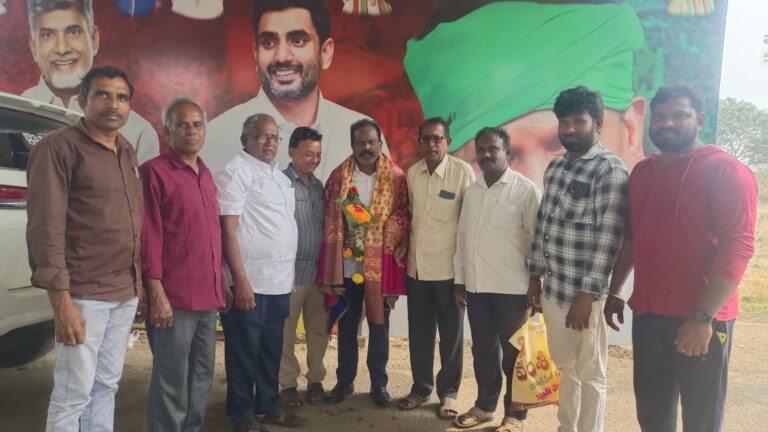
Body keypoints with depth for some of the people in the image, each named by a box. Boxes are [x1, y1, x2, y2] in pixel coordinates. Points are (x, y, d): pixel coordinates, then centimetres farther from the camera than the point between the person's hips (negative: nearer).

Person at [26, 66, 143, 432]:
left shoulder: (127, 154, 14)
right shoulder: (59, 147, -9)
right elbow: (45, 229, -14)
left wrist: (140, 285, 12)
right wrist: (61, 301, -19)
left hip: (125, 294, 7)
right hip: (84, 295, -7)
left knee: (106, 386, 16)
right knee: (73, 394, 2)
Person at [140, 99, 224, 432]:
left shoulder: (206, 175, 14)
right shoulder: (154, 171, -7)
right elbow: (148, 236, -12)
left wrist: (219, 284, 14)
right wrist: (156, 294, -16)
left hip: (208, 296, 7)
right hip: (174, 298, -7)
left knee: (202, 374, 17)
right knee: (172, 380, 3)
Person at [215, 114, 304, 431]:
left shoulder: (279, 175, 16)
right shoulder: (235, 172, -8)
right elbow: (227, 230, -15)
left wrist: (288, 274, 16)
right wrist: (240, 279, -20)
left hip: (280, 281, 8)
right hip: (251, 281, -7)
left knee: (272, 348, 16)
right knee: (244, 350, 6)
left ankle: (268, 404, 30)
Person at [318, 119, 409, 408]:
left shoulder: (396, 177, -2)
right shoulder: (338, 176, 3)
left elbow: (403, 217, -1)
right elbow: (329, 219, 3)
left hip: (381, 264, -1)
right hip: (346, 263, 1)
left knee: (379, 325, 9)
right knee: (347, 325, 12)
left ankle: (379, 383, 24)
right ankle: (344, 380, 27)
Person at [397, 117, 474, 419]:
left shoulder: (463, 172, -10)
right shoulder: (412, 173, 4)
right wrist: (406, 253, 11)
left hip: (449, 268, -4)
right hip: (416, 267, 4)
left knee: (451, 334, 10)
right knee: (419, 332, 14)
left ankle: (448, 392, 26)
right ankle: (421, 386, 31)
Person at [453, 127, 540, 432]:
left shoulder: (525, 189, -6)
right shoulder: (472, 191, 10)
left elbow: (538, 239, -7)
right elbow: (462, 238, 12)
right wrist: (459, 280, 12)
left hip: (511, 288, -5)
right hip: (476, 287, 5)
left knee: (513, 353, 8)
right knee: (483, 350, 15)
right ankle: (484, 405, 32)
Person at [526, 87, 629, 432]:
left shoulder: (610, 170, -12)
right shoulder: (555, 167, 11)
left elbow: (609, 237, -17)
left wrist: (588, 293, -18)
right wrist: (534, 276, 14)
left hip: (582, 291, -7)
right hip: (552, 287, 7)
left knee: (589, 374, 9)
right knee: (566, 369, 21)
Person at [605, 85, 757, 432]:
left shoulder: (726, 171, -8)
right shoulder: (642, 172, 12)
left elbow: (738, 246, -15)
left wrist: (703, 316, -20)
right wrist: (614, 292, 14)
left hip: (701, 317, -5)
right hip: (647, 313, 5)